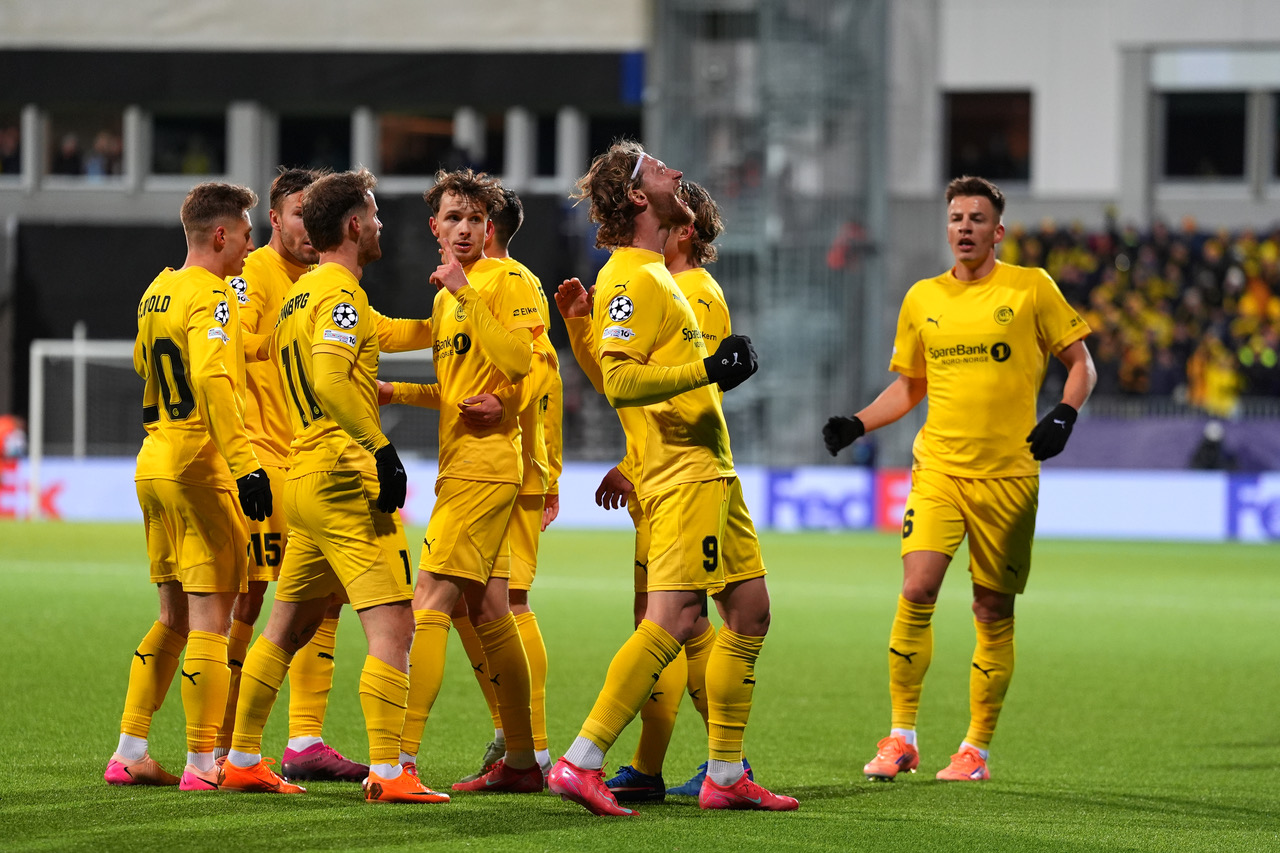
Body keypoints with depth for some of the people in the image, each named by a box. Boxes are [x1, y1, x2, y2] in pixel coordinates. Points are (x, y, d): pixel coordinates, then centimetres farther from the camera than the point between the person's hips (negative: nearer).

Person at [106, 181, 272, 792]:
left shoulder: (157, 292, 13)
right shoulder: (210, 297, -14)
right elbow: (210, 379, -28)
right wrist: (246, 464, -32)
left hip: (153, 464, 9)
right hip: (201, 468, -9)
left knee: (173, 616, 15)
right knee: (210, 619, -4)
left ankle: (129, 755, 14)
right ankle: (202, 764, -4)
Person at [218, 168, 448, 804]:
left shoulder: (296, 297, 18)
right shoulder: (340, 295, -11)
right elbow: (329, 381, -25)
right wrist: (380, 448, -25)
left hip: (302, 480, 10)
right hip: (346, 481, -10)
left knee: (287, 628, 18)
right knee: (392, 627, -11)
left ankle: (241, 761, 24)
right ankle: (388, 773, -18)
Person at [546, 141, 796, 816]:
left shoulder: (654, 273, 19)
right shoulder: (631, 279, -13)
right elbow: (618, 379, -22)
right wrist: (708, 370, -20)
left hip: (710, 469, 11)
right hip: (684, 473, -11)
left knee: (749, 611, 11)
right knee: (674, 619, -17)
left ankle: (725, 777, 15)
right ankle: (581, 764, -17)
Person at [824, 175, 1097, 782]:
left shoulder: (1031, 289, 1)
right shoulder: (923, 299, 10)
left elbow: (1081, 364, 5)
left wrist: (1063, 416, -13)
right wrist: (856, 425, 4)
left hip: (1008, 475, -2)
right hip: (938, 467, 2)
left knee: (993, 612, 2)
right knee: (917, 590, -15)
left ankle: (976, 749, 14)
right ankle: (902, 737, -5)